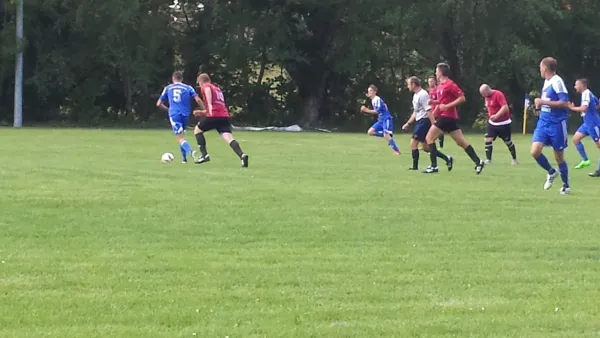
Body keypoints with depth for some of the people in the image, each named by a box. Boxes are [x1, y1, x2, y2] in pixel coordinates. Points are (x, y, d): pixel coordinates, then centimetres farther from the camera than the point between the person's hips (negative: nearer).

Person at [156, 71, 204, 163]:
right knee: (182, 136, 23)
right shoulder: (188, 88, 11)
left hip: (174, 114, -2)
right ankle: (184, 158, 18)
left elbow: (159, 104, 18)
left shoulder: (168, 88, 15)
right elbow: (198, 100, -2)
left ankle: (191, 152, -36)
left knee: (180, 138, -9)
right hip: (185, 115, 2)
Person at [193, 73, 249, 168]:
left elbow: (207, 90, -17)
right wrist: (202, 112, 41)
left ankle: (204, 155, 8)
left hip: (214, 116, -6)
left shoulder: (205, 86, 9)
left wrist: (209, 104, -28)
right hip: (225, 116, 6)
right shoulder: (217, 89, 32)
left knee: (197, 130, 18)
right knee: (229, 138, -9)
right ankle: (242, 155, -35)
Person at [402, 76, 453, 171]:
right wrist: (408, 123, 23)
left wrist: (433, 124, -24)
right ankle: (447, 159, 11)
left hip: (424, 121, -10)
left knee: (413, 143, -8)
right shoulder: (416, 95, 16)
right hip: (420, 121, 10)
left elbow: (429, 111, -20)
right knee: (426, 147, 9)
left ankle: (415, 167, -3)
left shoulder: (422, 95, -15)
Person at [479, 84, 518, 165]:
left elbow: (505, 107, -30)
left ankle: (514, 159, 24)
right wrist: (490, 115, 13)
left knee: (508, 142, 6)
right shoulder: (487, 96, 5)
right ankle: (488, 160, -8)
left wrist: (496, 116, -38)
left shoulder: (498, 95, -21)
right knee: (488, 140, -9)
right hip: (492, 123, 7)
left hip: (504, 123, -7)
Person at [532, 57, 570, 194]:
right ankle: (551, 172, 16)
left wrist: (543, 102, -20)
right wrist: (540, 105, 8)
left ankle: (566, 186, 21)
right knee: (535, 151, -9)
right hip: (543, 122, 7)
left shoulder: (557, 81, -15)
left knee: (559, 156, 4)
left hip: (557, 123, -7)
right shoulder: (546, 82, 11)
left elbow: (565, 103, -21)